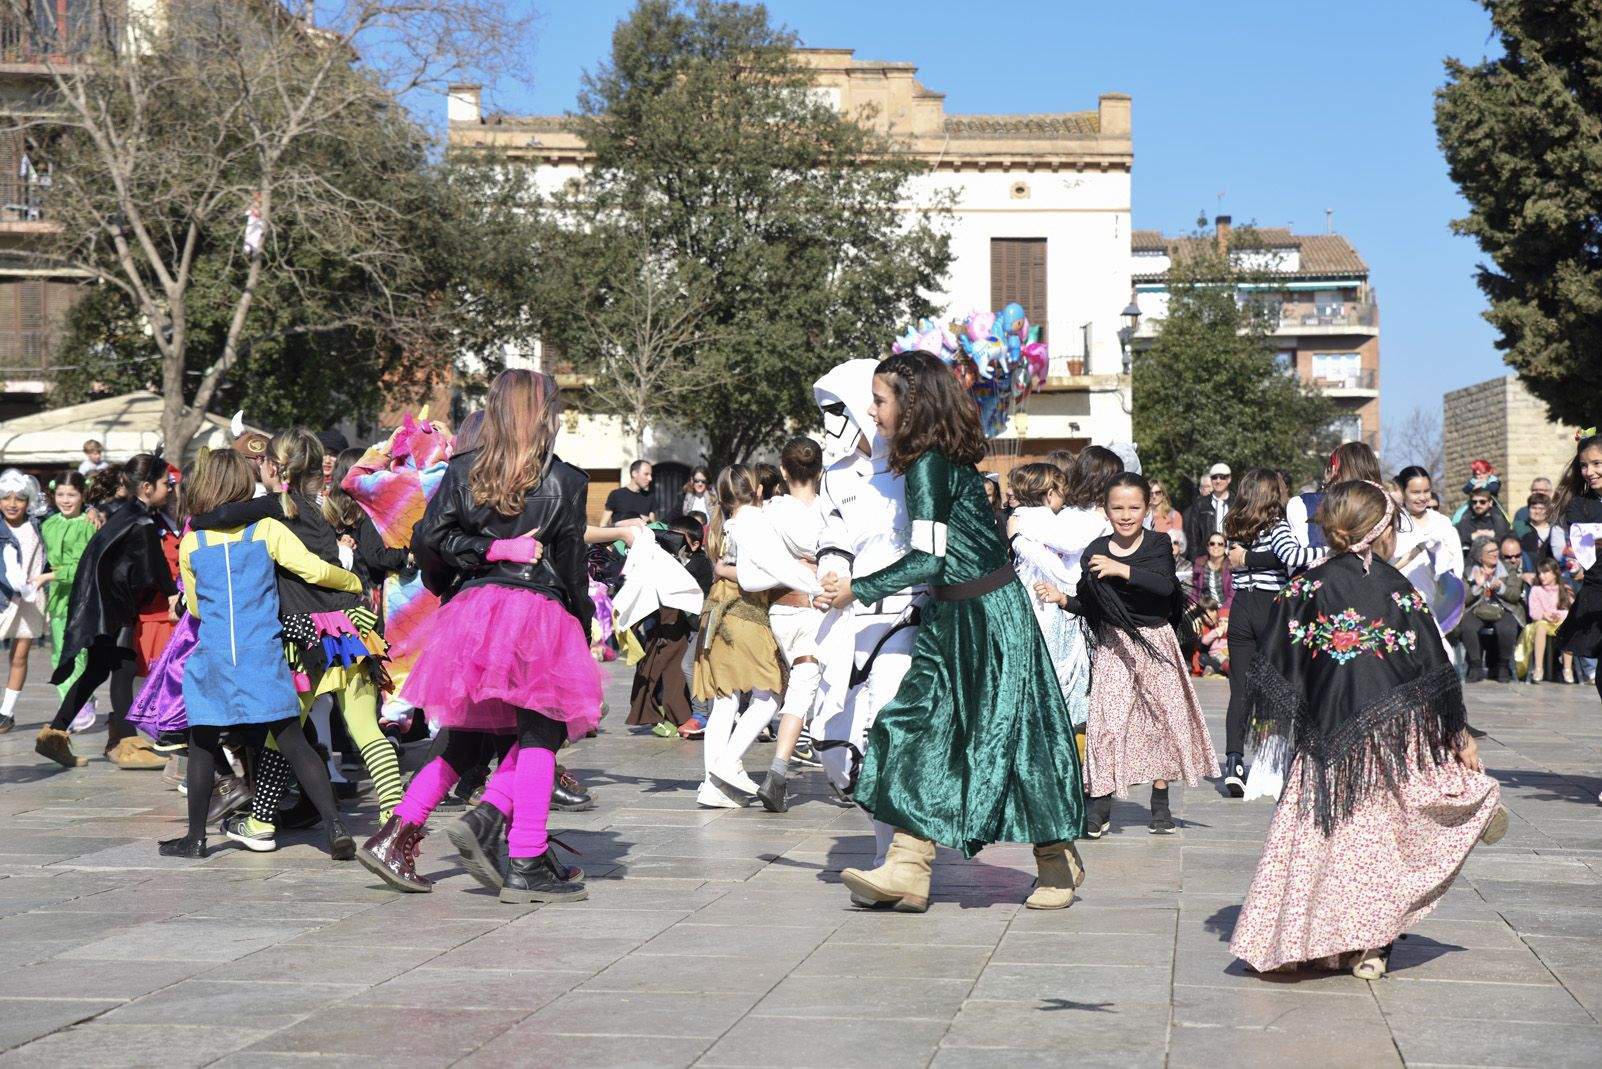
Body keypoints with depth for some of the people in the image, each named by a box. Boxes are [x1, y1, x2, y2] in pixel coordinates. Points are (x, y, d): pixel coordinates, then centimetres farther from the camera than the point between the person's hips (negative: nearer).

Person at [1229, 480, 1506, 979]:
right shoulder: (1401, 592, -1)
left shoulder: (1304, 589, 0)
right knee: (1381, 838, 10)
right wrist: (1460, 738, 10)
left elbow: (1273, 668, 3)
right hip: (1397, 736, -1)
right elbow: (1436, 672, 2)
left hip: (1327, 741, 1)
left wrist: (1272, 722, 17)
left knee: (1324, 836, 6)